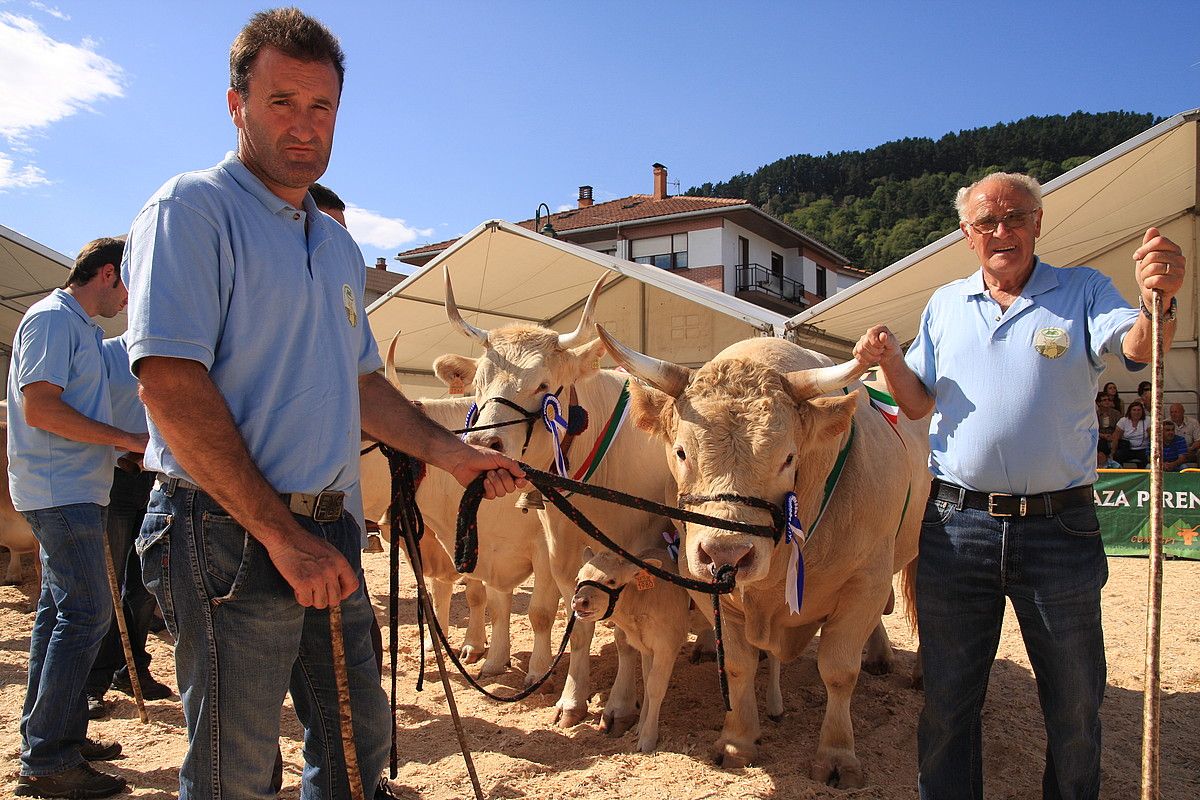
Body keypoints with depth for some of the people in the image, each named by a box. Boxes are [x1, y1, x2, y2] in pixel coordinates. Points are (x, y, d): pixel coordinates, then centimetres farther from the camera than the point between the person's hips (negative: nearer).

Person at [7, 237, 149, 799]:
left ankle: (59, 736, 24)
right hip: (60, 492, -11)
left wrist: (124, 447, 16)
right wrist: (127, 440, -19)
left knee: (60, 611, 14)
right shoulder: (52, 319, -12)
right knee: (86, 612, -11)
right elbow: (39, 407, -21)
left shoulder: (80, 327, 18)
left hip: (71, 491, 11)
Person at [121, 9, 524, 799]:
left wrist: (452, 452, 11)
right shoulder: (193, 208, -8)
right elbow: (169, 383, -18)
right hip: (230, 534, -7)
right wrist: (280, 533, -19)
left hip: (327, 532, 8)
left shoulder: (339, 244, 16)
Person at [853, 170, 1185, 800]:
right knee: (947, 695, 13)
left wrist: (1157, 300, -38)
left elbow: (1138, 348, -17)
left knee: (1075, 704, 13)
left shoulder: (1083, 292, 2)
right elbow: (919, 404, 13)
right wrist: (889, 360, -6)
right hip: (955, 525, 2)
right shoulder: (944, 306, 11)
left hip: (1059, 528, -2)